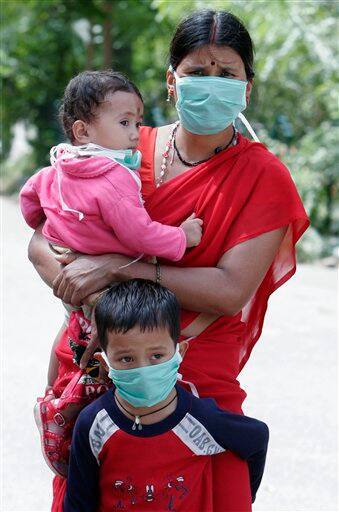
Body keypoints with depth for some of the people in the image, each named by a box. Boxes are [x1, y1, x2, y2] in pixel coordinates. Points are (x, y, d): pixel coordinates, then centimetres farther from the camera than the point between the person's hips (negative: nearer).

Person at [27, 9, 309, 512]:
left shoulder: (261, 176, -4)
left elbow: (232, 291, -16)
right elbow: (42, 241, 2)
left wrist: (118, 267, -21)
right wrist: (87, 300, -17)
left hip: (199, 380, -2)